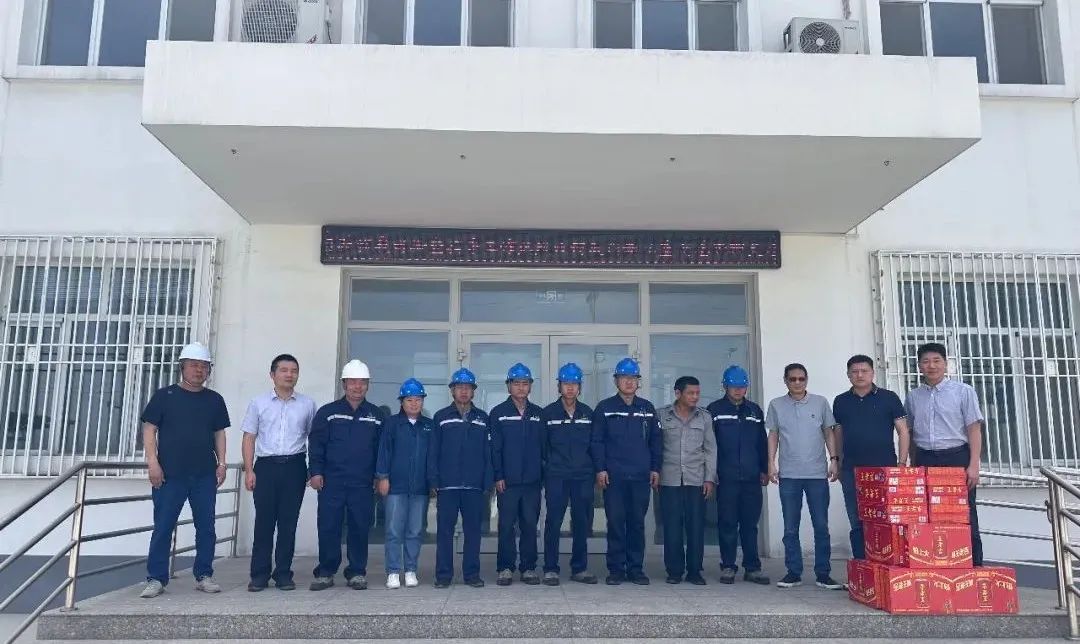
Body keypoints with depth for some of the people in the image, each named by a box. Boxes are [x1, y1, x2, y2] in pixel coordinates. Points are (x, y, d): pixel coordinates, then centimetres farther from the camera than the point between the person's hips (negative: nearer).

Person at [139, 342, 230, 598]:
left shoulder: (214, 400, 10)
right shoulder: (164, 396, 2)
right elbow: (149, 430, 0)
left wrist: (221, 463, 5)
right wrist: (153, 462, -9)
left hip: (205, 475, 3)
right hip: (170, 474, -2)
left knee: (206, 527, 5)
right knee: (163, 527, 1)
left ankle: (204, 576, 16)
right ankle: (156, 579, 10)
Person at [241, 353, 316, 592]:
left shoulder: (307, 404, 7)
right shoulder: (259, 403, 7)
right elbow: (249, 438, 7)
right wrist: (249, 471, -1)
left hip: (294, 466, 0)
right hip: (266, 465, 0)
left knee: (288, 522, 3)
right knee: (264, 520, 0)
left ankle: (283, 573, 12)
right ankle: (259, 574, 9)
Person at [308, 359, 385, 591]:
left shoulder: (376, 415, 10)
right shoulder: (327, 412, 6)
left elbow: (382, 448, 12)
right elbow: (316, 443, 3)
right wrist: (316, 472, -4)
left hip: (363, 484, 1)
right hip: (331, 482, -1)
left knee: (360, 528, 4)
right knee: (328, 528, 0)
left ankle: (357, 573, 15)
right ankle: (325, 573, 12)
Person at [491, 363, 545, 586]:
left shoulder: (538, 414, 11)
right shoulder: (498, 413, 3)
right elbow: (494, 447, 0)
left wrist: (544, 473, 6)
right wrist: (498, 476, -7)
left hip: (532, 480, 2)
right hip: (507, 481, -2)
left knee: (530, 524, 5)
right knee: (506, 525, 1)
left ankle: (528, 568, 15)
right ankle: (505, 568, 10)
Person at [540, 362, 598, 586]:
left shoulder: (587, 413, 9)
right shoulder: (548, 413, 2)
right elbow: (542, 445, 6)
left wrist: (593, 470, 8)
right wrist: (550, 464, 4)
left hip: (583, 476, 3)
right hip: (556, 477, -3)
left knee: (582, 523, 7)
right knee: (553, 523, -2)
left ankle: (580, 568, 17)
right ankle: (550, 569, 6)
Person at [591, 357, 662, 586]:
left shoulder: (647, 408, 11)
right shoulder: (604, 408, 4)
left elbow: (656, 441, 13)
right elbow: (597, 441, 1)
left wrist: (655, 469, 7)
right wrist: (600, 469, -6)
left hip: (641, 476, 2)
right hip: (613, 476, -2)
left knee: (637, 522, 6)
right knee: (615, 522, 0)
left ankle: (636, 568, 15)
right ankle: (616, 569, 9)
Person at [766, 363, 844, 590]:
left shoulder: (820, 402, 5)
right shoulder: (776, 405, 5)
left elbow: (828, 432, 9)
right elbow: (773, 435, 9)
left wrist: (834, 459, 0)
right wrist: (771, 463, 1)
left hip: (817, 473, 0)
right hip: (789, 475, 0)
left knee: (821, 526, 2)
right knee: (790, 528, 5)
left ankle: (823, 573, 10)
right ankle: (793, 572, 13)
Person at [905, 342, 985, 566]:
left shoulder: (963, 391, 2)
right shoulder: (913, 396, 11)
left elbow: (974, 429, -2)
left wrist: (973, 465, -10)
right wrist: (913, 467, 13)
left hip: (956, 458, -3)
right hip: (925, 459, 3)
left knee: (964, 518, 0)